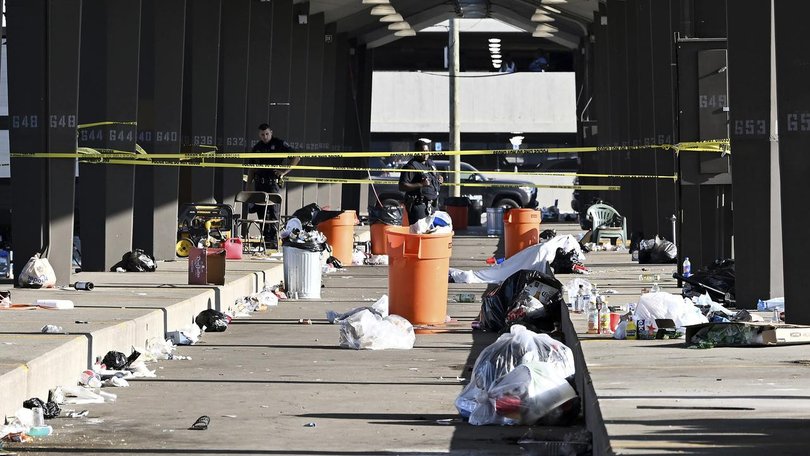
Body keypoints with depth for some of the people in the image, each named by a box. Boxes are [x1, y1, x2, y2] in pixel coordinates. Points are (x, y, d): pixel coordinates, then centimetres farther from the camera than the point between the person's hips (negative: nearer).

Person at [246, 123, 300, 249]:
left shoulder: (279, 144, 2)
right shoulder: (257, 148, 16)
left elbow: (296, 157, 0)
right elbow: (251, 169, 18)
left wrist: (284, 172, -7)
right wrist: (248, 187, 11)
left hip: (273, 183, -5)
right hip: (259, 183, 5)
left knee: (273, 211, -11)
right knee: (261, 212, 4)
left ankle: (274, 240, -14)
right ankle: (265, 240, 10)